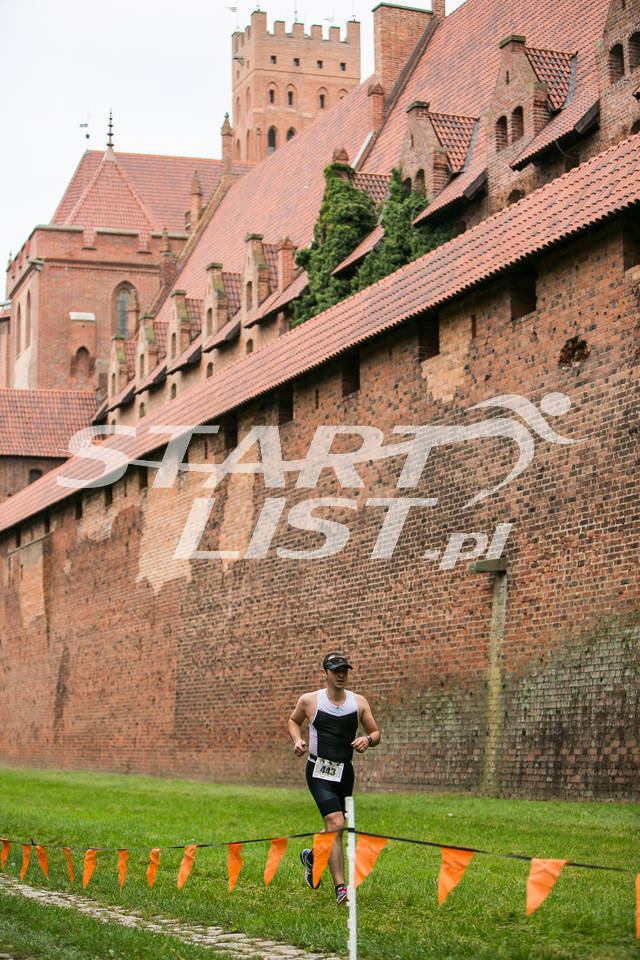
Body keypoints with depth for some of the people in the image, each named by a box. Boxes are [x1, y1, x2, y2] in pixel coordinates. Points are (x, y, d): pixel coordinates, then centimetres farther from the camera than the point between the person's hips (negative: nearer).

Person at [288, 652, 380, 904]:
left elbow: (376, 733, 11)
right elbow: (293, 721, 17)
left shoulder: (358, 702, 4)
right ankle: (340, 888, -18)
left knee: (335, 830, 13)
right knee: (335, 825, -19)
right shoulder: (309, 700, -1)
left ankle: (310, 856, 46)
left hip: (345, 772, 4)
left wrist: (367, 739, -12)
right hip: (319, 771, -4)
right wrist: (297, 740, -2)